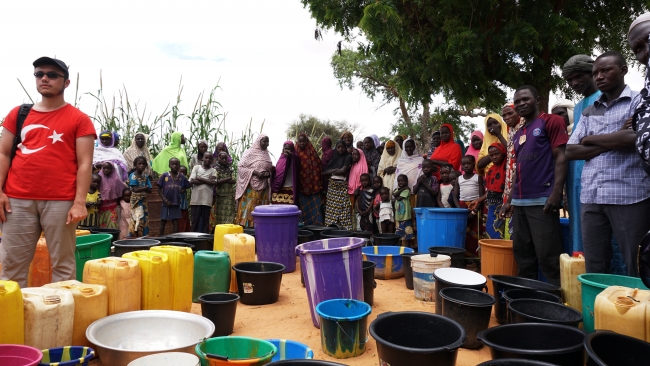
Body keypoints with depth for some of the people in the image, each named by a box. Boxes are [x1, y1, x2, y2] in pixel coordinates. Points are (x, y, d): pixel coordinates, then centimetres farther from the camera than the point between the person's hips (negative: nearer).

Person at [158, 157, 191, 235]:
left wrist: (183, 190, -6)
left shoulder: (182, 177, 3)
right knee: (163, 221, 7)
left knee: (175, 221, 5)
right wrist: (165, 200, -9)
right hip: (166, 203, -1)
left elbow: (187, 186, 15)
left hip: (176, 203, 1)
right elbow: (159, 189, -1)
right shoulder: (164, 175, -2)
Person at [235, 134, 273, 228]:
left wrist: (268, 173, -4)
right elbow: (240, 167, -7)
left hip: (263, 188, 5)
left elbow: (270, 169, 20)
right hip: (251, 187, -5)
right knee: (247, 208, -7)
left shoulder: (266, 154, 13)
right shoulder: (249, 152, -3)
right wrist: (255, 172, -16)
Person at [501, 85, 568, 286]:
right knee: (522, 255, 11)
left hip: (542, 201, -8)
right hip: (520, 202, 8)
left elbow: (560, 158, -8)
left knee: (547, 257, -7)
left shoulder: (551, 121, 0)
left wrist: (556, 193, -18)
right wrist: (509, 200, 17)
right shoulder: (518, 134, 21)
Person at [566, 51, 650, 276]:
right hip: (591, 196, 5)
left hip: (629, 195, -4)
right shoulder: (588, 112, 18)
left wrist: (590, 139, 0)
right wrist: (612, 142, -3)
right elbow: (570, 151, 9)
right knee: (594, 268, 7)